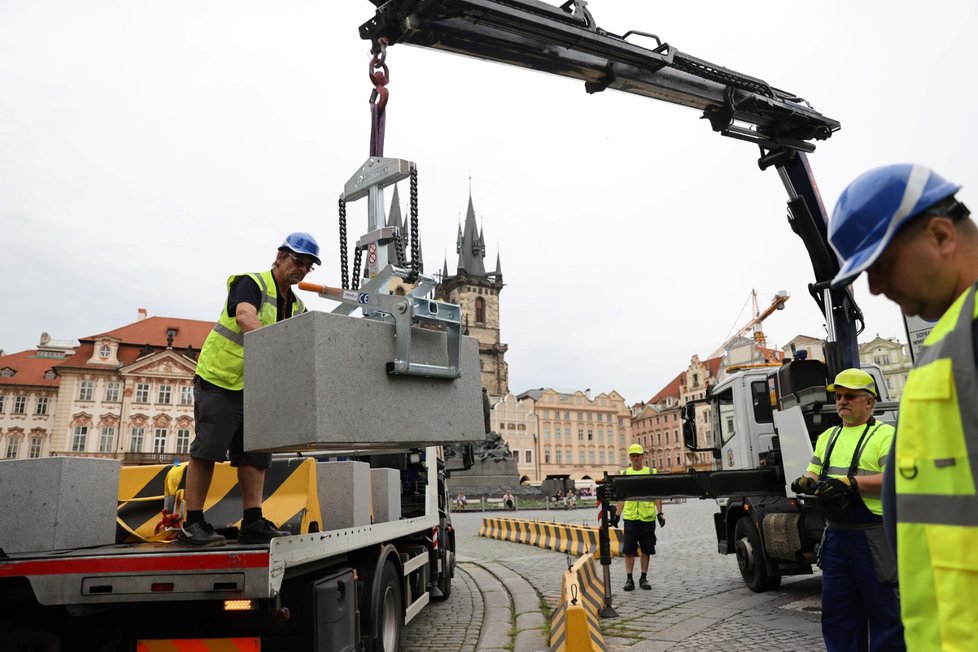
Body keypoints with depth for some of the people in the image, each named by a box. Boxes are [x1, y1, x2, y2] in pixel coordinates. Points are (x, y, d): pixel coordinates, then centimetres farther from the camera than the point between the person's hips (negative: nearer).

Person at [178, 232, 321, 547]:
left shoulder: (297, 307, 12)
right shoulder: (251, 284, -11)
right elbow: (245, 317, -31)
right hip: (220, 379, -7)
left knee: (255, 454, 3)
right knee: (207, 450, -5)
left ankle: (252, 523, 6)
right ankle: (192, 525, 2)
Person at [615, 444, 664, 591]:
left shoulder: (652, 473, 6)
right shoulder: (624, 474, 8)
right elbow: (621, 497, 10)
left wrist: (660, 513, -5)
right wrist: (617, 515, 3)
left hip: (648, 518, 0)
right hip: (630, 517, 0)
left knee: (646, 550, 7)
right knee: (629, 550, -1)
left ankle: (644, 578, 18)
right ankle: (629, 579, 8)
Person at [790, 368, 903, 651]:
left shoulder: (885, 434, -5)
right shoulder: (827, 437, 17)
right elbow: (814, 473, 20)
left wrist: (850, 483, -23)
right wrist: (806, 482, -2)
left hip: (873, 536, -7)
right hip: (836, 534, 7)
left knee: (883, 608, 4)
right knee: (837, 609, 12)